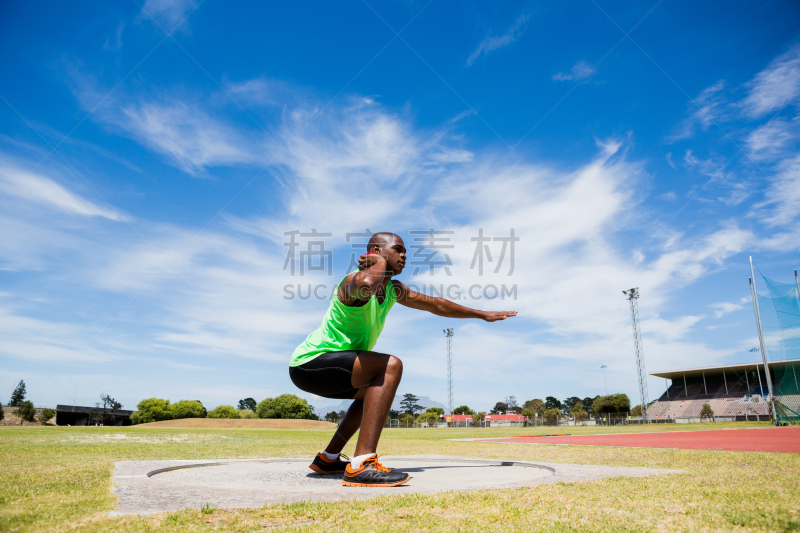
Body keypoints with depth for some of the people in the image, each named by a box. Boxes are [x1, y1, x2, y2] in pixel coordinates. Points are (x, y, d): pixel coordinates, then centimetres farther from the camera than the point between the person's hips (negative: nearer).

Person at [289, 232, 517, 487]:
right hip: (309, 363, -10)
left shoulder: (393, 290, 9)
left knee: (372, 390, 29)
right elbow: (366, 285, -47)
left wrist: (482, 314, 24)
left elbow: (435, 304, 19)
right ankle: (362, 465, -32)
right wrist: (380, 263, -24)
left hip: (322, 367, 10)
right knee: (390, 366, -25)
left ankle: (329, 458, 32)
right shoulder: (354, 280, -19)